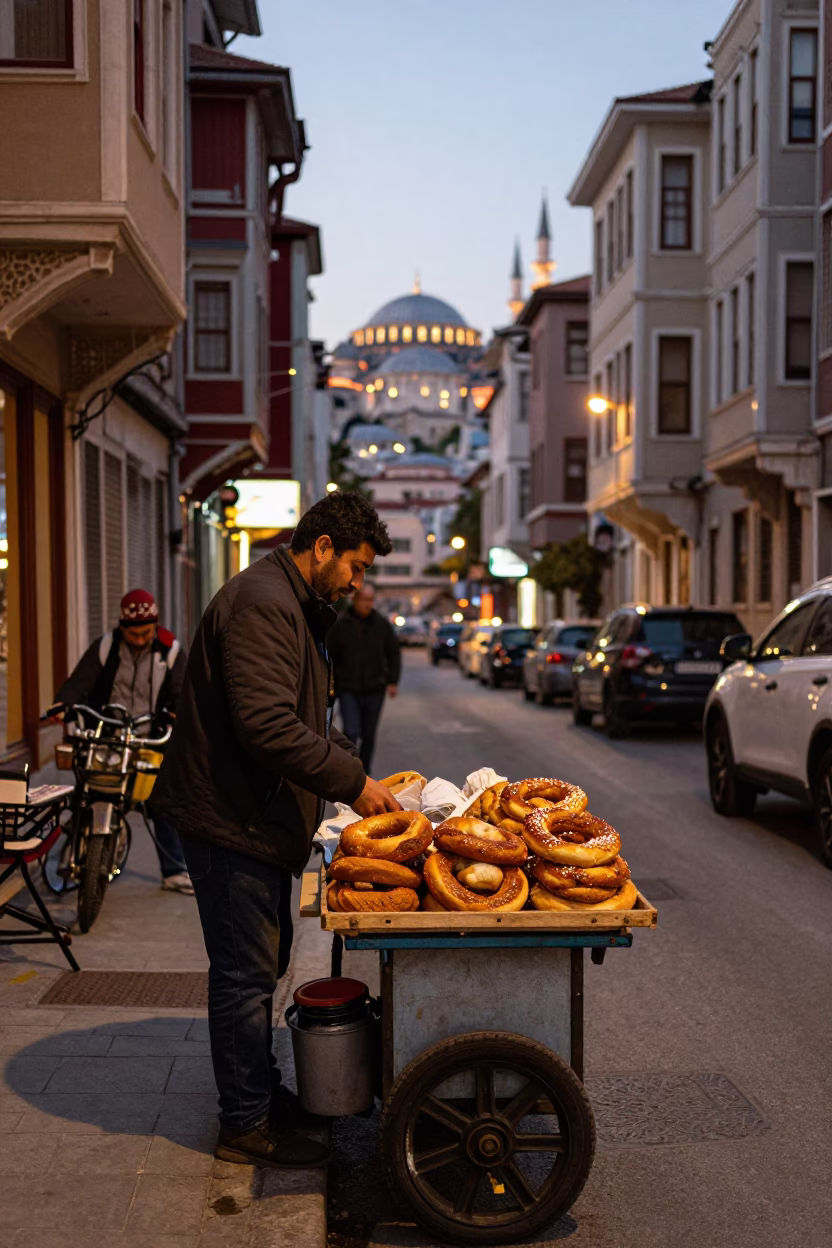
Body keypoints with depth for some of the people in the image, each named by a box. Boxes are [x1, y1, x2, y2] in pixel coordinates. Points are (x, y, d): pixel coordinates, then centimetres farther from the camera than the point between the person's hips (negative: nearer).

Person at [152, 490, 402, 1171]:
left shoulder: (295, 606, 16)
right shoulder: (262, 604, -20)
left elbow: (307, 721, 22)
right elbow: (268, 727, -29)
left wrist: (356, 768, 8)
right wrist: (352, 783, -22)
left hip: (259, 816, 11)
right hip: (230, 816, -11)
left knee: (263, 963, 20)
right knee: (246, 973, 0)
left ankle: (261, 1092, 34)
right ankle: (246, 1126, 12)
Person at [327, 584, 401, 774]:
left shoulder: (382, 624, 2)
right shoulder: (340, 624, -4)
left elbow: (394, 654, 11)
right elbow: (330, 656, 2)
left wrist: (393, 681, 3)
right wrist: (330, 686, 1)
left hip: (374, 689, 2)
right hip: (348, 689, -2)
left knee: (368, 736, 9)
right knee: (351, 732, -13)